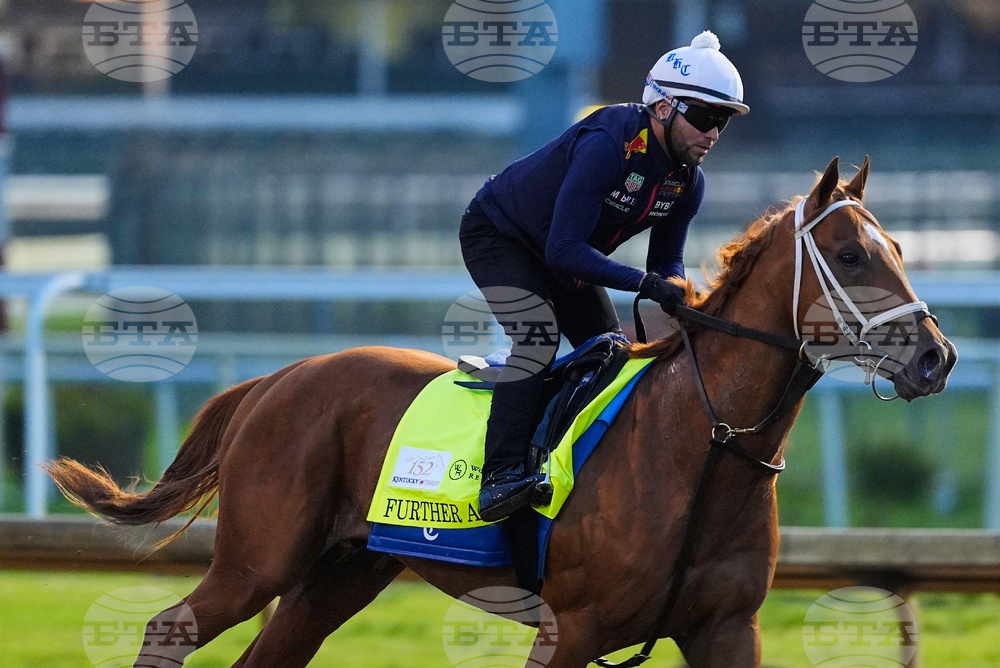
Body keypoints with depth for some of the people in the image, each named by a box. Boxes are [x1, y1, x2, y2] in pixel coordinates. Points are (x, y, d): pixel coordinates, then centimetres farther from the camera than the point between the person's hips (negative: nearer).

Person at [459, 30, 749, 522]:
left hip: (563, 255, 9)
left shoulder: (688, 182, -10)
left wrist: (681, 301, -21)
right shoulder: (607, 145, -36)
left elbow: (666, 261, 2)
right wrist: (645, 283, -44)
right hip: (498, 236, -9)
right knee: (537, 337, -29)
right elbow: (564, 249, -39)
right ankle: (501, 476, -38)